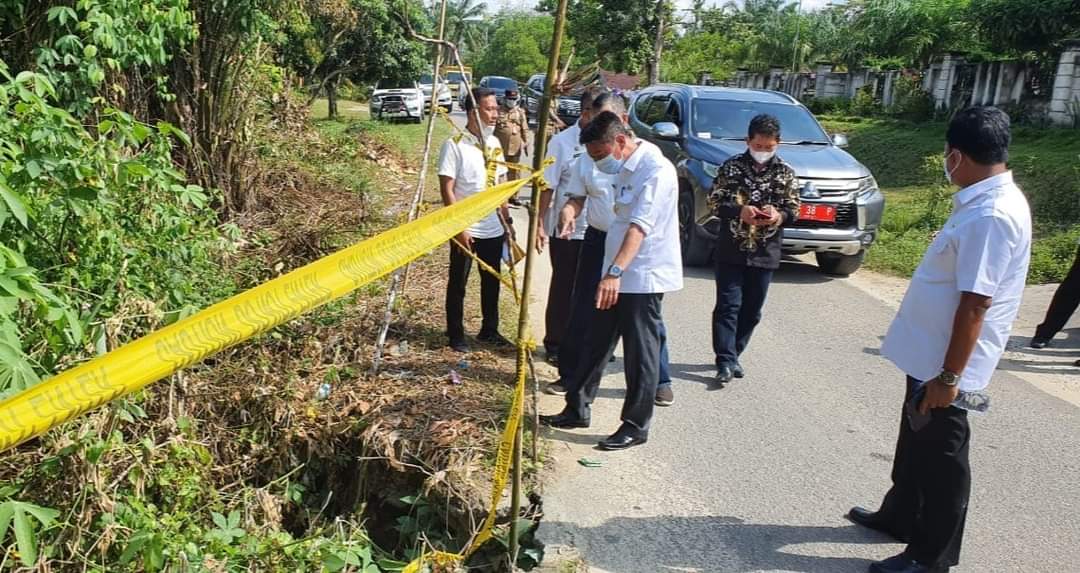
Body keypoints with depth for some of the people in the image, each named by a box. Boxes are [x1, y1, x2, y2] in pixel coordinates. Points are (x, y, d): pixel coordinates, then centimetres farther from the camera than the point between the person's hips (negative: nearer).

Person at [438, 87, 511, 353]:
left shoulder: (494, 143, 8)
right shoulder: (454, 145, -12)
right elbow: (447, 190, -14)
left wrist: (507, 219, 13)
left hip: (493, 229, 7)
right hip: (466, 230, -6)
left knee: (491, 282, 15)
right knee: (458, 284, 7)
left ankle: (489, 330, 30)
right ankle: (456, 335, 20)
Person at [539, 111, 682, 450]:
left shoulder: (656, 170, -20)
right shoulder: (625, 167, 10)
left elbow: (640, 226, -31)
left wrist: (615, 272, -40)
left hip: (644, 277, -9)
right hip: (618, 275, 9)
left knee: (640, 353, 2)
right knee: (597, 344, 16)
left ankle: (636, 427, 15)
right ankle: (578, 409, 29)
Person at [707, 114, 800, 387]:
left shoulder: (786, 173, 5)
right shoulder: (732, 166, 0)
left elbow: (793, 209, 5)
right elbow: (715, 202, -4)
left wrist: (779, 216, -18)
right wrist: (739, 211, -22)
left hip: (765, 253, 3)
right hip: (731, 250, -2)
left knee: (751, 310, 8)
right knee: (728, 305, -7)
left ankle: (732, 355, 23)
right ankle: (725, 362, -6)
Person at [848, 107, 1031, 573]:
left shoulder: (991, 215, -26)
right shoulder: (985, 201, 7)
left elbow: (975, 304, -27)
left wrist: (949, 376, -23)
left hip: (945, 364, -10)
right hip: (927, 354, 10)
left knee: (940, 455, 5)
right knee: (915, 442, 24)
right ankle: (900, 516, 43)